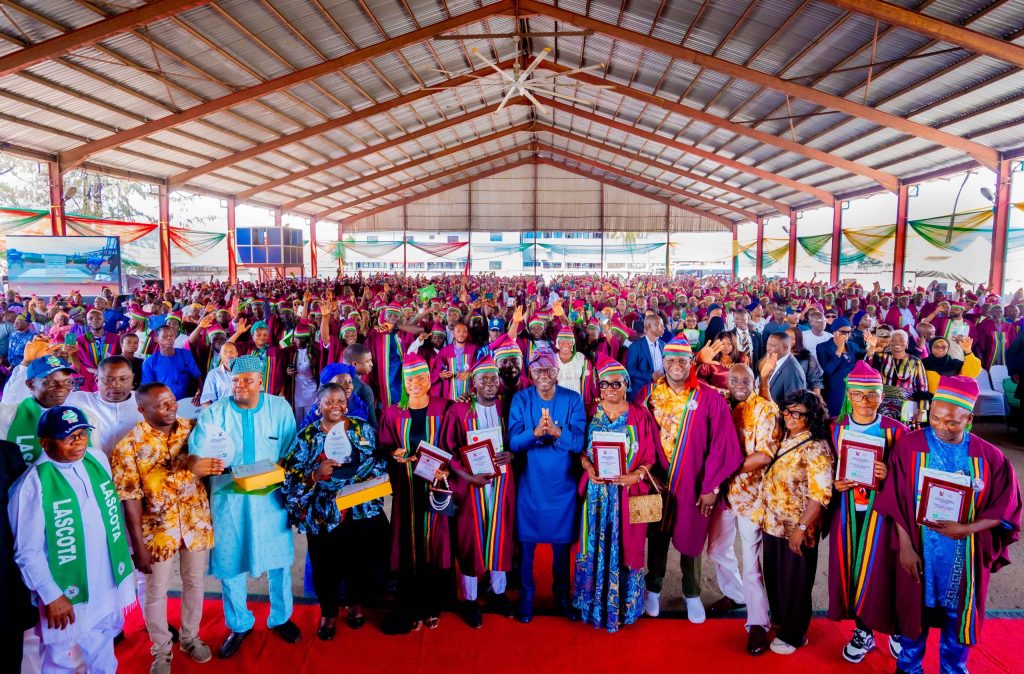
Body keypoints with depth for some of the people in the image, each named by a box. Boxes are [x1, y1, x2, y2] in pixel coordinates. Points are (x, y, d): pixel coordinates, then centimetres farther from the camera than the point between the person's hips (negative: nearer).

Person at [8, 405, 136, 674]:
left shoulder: (98, 460, -4)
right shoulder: (33, 485, -21)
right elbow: (27, 552, -18)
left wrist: (124, 552, 11)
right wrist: (51, 597, -16)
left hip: (107, 586, 5)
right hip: (65, 595, -5)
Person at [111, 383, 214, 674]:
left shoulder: (192, 429, -6)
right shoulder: (129, 445, -15)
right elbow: (130, 499, -13)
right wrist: (138, 545, -12)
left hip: (196, 523, 3)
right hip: (157, 529, -3)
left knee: (194, 583, 19)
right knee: (156, 593, 13)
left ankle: (190, 637, 42)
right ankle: (161, 650, 36)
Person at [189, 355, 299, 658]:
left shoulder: (280, 408, -4)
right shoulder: (213, 412, -5)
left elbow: (292, 455, -2)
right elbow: (195, 455, -13)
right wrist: (197, 465, -36)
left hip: (270, 497, 0)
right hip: (228, 498, 0)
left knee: (278, 559, 11)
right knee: (228, 562, 10)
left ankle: (280, 617, 35)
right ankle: (239, 624, 34)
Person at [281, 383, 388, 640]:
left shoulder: (363, 429, 3)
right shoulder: (307, 436, -1)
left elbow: (380, 462, 7)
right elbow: (290, 476, -5)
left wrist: (369, 484, -10)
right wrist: (315, 475, -22)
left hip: (363, 511, 2)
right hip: (323, 516, -1)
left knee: (363, 561, 11)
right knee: (326, 566, 7)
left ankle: (356, 604, 40)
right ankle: (328, 612, 34)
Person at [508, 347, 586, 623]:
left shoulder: (573, 400, -5)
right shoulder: (521, 400, -5)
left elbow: (579, 442, -12)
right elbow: (513, 442, -12)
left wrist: (556, 431, -31)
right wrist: (535, 433, -31)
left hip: (562, 483, 1)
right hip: (530, 482, 0)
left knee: (562, 542, 14)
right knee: (527, 541, 7)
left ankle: (562, 592, 36)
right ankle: (526, 595, 28)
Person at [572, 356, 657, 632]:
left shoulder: (640, 415, 1)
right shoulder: (591, 414, 4)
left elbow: (650, 454, 0)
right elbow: (580, 449, 4)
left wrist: (636, 475, -16)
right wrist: (588, 467, -14)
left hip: (629, 492, -1)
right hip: (597, 491, 1)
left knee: (625, 547, 7)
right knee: (596, 547, 7)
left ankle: (624, 604, 24)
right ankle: (595, 604, 24)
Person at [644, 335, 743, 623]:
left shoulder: (710, 399, -10)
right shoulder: (651, 394, -2)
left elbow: (721, 445, -10)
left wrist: (711, 487, -11)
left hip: (693, 483, -2)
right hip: (657, 479, 2)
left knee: (690, 538, 12)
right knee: (657, 535, 15)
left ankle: (692, 594, 33)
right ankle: (653, 588, 35)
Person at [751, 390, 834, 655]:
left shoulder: (815, 448, -19)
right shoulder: (785, 439, 6)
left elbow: (820, 494, -23)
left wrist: (801, 528, -23)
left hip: (795, 529, -7)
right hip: (773, 523, 7)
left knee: (794, 583, 10)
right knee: (774, 577, 21)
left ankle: (793, 636, 29)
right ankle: (779, 621, 43)